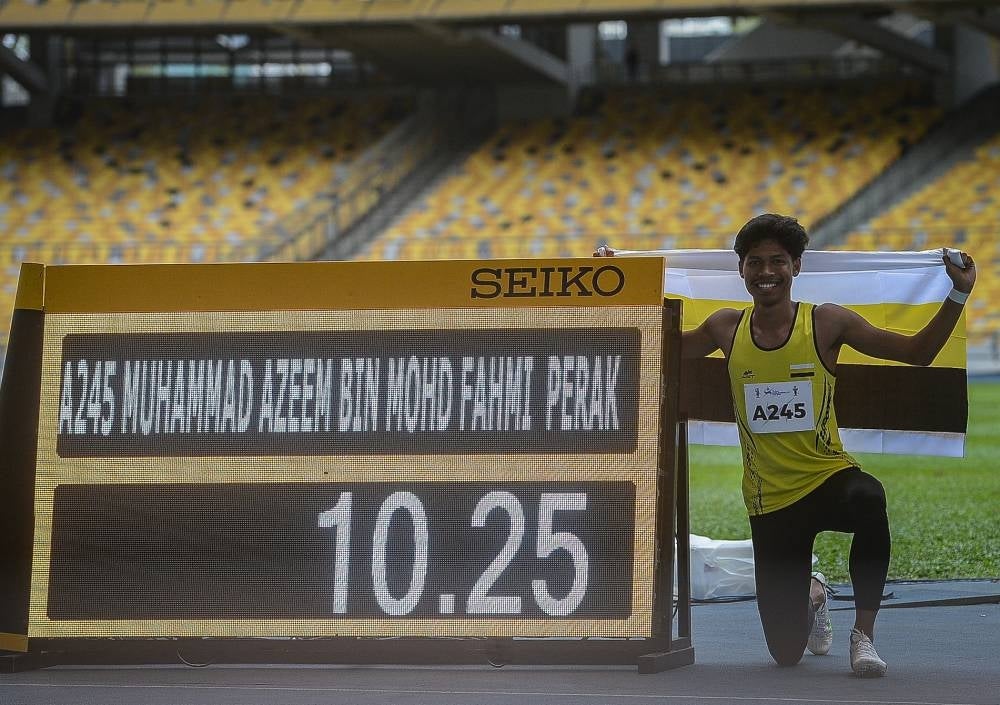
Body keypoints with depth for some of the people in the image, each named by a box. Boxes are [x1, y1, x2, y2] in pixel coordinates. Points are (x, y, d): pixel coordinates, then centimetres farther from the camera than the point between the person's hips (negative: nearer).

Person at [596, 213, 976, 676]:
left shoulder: (827, 323, -6)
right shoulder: (727, 329, 2)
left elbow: (918, 352, -2)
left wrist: (958, 296, -13)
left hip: (829, 476, -2)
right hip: (769, 502, 2)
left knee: (868, 500, -43)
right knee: (786, 652, 2)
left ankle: (863, 634, -25)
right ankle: (810, 595, 42)